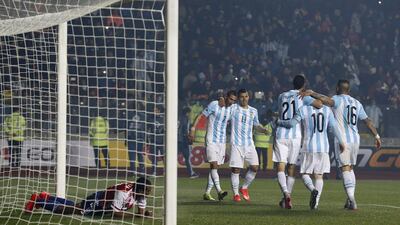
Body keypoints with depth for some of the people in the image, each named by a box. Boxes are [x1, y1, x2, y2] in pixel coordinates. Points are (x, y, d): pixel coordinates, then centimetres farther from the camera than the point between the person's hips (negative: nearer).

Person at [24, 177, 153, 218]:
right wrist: (134, 215, -37)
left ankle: (45, 198, 41)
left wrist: (145, 213, -28)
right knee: (71, 210, 0)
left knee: (73, 206, 25)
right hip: (95, 203, -8)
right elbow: (115, 213, -38)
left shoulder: (140, 193, -12)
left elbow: (141, 211, -5)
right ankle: (37, 201, 12)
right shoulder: (123, 192, -38)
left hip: (103, 206, 8)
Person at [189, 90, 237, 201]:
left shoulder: (231, 109, 9)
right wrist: (193, 129, -13)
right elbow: (201, 116, -6)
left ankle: (207, 193, 10)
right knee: (214, 165, -16)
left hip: (222, 141, 6)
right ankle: (219, 190, -28)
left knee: (215, 167, 6)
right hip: (211, 140, -6)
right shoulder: (214, 105, -8)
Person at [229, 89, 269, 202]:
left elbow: (256, 125, 22)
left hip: (249, 144, 4)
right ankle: (235, 194, 7)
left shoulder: (253, 111, 13)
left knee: (254, 167, -3)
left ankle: (244, 188, 17)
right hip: (236, 144, -4)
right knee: (236, 169, -4)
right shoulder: (233, 108, -1)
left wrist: (263, 130, 1)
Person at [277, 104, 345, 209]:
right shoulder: (327, 110, 3)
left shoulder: (303, 110, -6)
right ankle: (316, 202, 1)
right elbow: (334, 127, 4)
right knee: (319, 176, 10)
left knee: (305, 174, 7)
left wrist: (279, 122, 9)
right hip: (323, 148, 3)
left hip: (308, 148, -3)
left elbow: (292, 123, -8)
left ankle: (313, 190, -22)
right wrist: (341, 142, 13)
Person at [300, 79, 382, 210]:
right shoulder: (357, 103, 14)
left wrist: (311, 93, -30)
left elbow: (327, 101, -28)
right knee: (350, 168, 17)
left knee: (345, 169, -6)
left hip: (342, 140, -6)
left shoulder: (338, 100, -4)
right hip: (355, 140, 6)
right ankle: (350, 200, 16)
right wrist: (377, 136, 20)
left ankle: (352, 200, -17)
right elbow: (367, 121, 14)